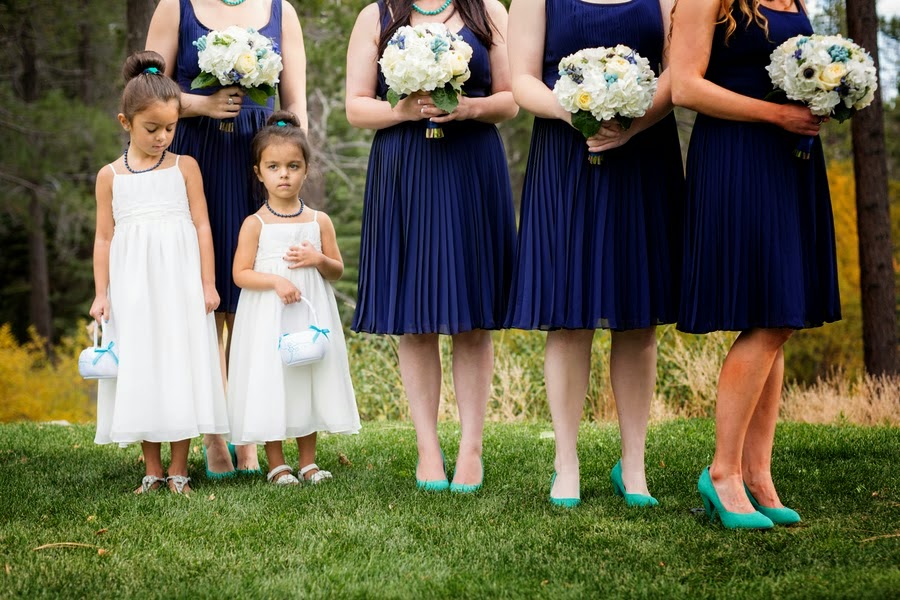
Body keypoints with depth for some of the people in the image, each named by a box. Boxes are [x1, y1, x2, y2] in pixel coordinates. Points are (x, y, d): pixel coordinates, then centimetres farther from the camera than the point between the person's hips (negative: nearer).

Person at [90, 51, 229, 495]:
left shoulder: (185, 167, 3)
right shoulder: (110, 176, 6)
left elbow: (202, 226, 3)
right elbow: (104, 237, 7)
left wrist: (208, 284, -2)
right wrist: (101, 293, 2)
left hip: (179, 285, -1)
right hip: (132, 289, 1)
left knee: (181, 368, -1)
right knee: (140, 371, 4)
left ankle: (178, 471, 8)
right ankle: (152, 471, 13)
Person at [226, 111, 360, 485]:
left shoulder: (319, 221, 4)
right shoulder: (255, 224, -4)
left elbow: (338, 270, 9)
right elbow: (240, 274, -7)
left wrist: (319, 260, -12)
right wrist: (275, 281, -21)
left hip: (310, 315, 3)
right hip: (267, 317, -3)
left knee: (308, 381, 8)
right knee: (270, 384, -1)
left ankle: (307, 461, 20)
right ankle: (276, 464, 11)